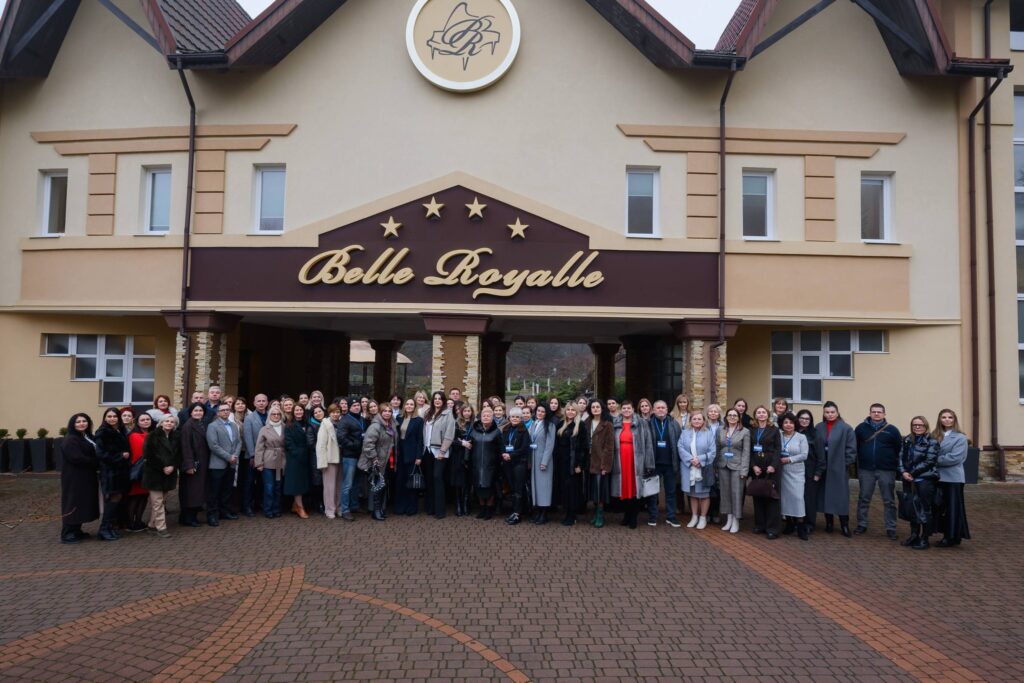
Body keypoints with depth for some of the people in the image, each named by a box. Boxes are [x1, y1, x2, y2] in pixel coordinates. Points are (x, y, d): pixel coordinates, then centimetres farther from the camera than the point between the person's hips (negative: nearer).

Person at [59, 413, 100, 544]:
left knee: (83, 503, 13)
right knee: (73, 504, -7)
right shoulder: (70, 440, -13)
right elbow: (77, 458, -22)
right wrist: (97, 463, -17)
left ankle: (76, 531, 21)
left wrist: (97, 464, -3)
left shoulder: (88, 437, 15)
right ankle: (67, 534, -2)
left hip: (86, 477, 9)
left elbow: (94, 454, 17)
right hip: (75, 477, -9)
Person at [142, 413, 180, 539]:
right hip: (154, 472, -5)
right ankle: (160, 527, -2)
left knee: (163, 500, 9)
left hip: (170, 472, 5)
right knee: (157, 501, -5)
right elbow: (149, 453, -11)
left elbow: (179, 454, 7)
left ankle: (152, 524, 20)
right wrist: (162, 467, -14)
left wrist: (172, 466, -9)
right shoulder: (153, 435, -5)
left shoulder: (177, 437, 8)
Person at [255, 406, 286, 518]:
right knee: (269, 487, 1)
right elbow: (259, 448, -2)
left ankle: (276, 509, 19)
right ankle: (268, 511, 11)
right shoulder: (264, 429, -1)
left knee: (278, 487, 9)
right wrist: (259, 463, -7)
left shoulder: (285, 428, 5)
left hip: (281, 462, 2)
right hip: (268, 462, -2)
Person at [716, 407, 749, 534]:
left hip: (737, 466, -3)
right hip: (723, 466, 4)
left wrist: (744, 470, -12)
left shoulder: (745, 432, -3)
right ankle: (729, 519, 18)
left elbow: (746, 452, -6)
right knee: (725, 492, 8)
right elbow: (717, 449, 9)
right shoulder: (720, 431, 7)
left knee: (736, 493, -1)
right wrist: (715, 466, 3)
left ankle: (736, 522, 8)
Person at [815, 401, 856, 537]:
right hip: (822, 468, 3)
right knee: (825, 495, 9)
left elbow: (851, 449, -6)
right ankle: (828, 523, 20)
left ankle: (844, 525, 10)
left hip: (839, 468, -3)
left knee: (841, 496, 0)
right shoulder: (819, 428, 4)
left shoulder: (846, 428, -6)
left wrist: (845, 464, -9)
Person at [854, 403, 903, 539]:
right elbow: (854, 447, 4)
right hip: (866, 470, 1)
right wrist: (857, 464, 0)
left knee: (889, 501, 6)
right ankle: (861, 525, 20)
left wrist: (896, 466, -4)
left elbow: (900, 449, 0)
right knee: (864, 499, 9)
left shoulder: (891, 429, -1)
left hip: (886, 470, -1)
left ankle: (891, 528, 14)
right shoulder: (861, 428, 1)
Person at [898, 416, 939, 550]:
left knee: (925, 509, 0)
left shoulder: (931, 442, -5)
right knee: (912, 508, 12)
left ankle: (924, 539, 9)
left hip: (925, 480, -5)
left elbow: (929, 461, -13)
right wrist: (903, 472, -9)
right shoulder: (907, 440, 12)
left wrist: (912, 473, -12)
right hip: (909, 480, 5)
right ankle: (914, 535, 25)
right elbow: (901, 457, 7)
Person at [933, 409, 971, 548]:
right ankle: (946, 535, 21)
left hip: (953, 478, -5)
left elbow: (955, 457, -16)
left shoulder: (960, 438, -5)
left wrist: (935, 461, -11)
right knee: (941, 507, 10)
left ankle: (953, 537, 10)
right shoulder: (935, 436, 11)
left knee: (952, 507, 1)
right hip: (938, 477, 5)